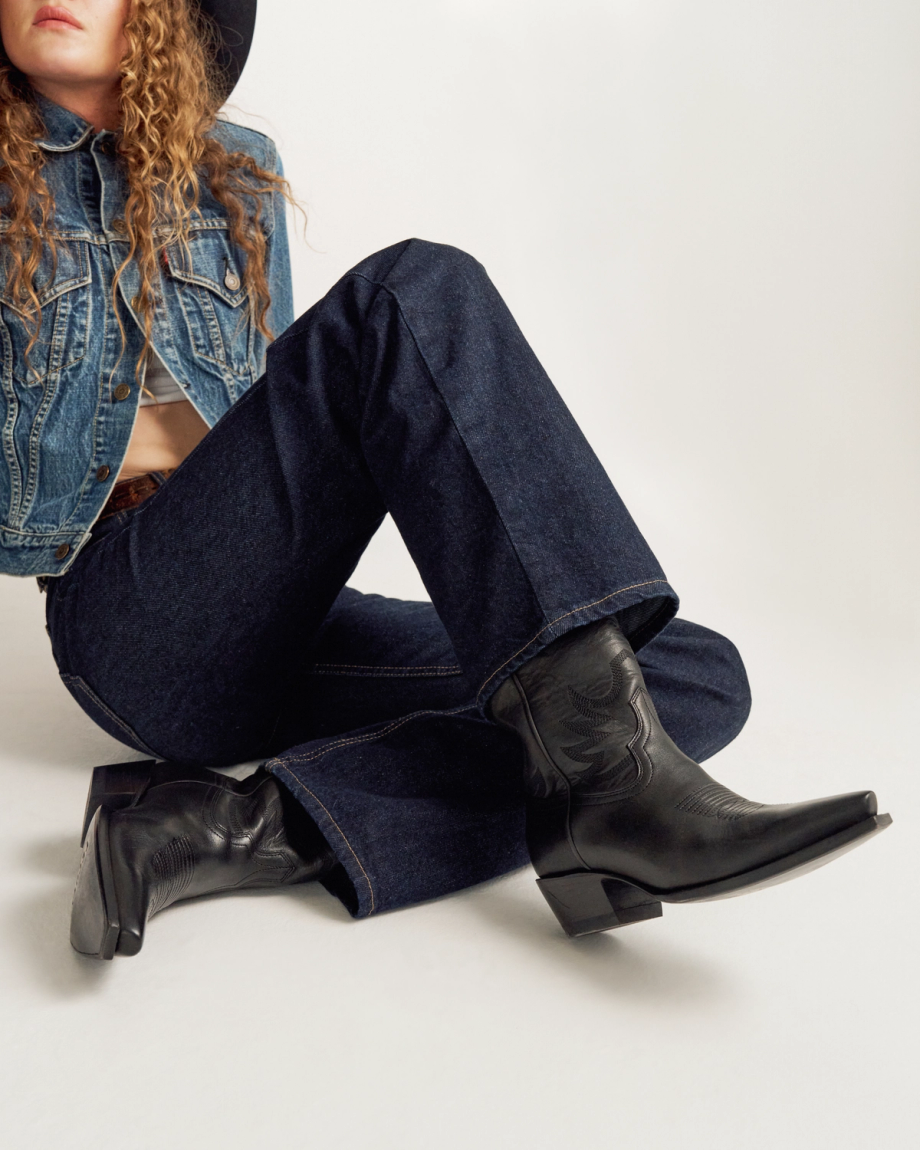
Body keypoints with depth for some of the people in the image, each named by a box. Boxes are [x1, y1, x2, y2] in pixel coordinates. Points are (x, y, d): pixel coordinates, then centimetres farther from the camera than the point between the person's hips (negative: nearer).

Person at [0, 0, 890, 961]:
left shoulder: (235, 174, 19)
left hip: (277, 630, 5)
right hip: (134, 620, -5)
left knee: (701, 675, -12)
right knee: (418, 294, -26)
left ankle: (252, 829, -27)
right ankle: (606, 768, -38)